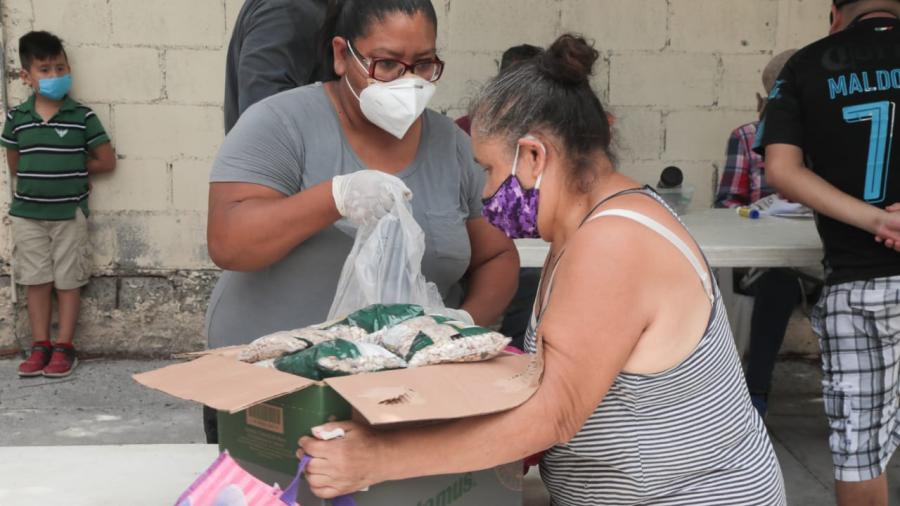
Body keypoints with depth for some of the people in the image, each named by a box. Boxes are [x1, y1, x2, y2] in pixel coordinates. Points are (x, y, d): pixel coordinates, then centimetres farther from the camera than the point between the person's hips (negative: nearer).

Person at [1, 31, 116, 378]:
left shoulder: (82, 116, -6)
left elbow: (107, 162, -2)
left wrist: (72, 171, 1)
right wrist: (64, 172, 1)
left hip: (70, 213, -2)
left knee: (68, 281, 4)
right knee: (36, 281, 8)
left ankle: (64, 347, 13)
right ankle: (40, 346, 17)